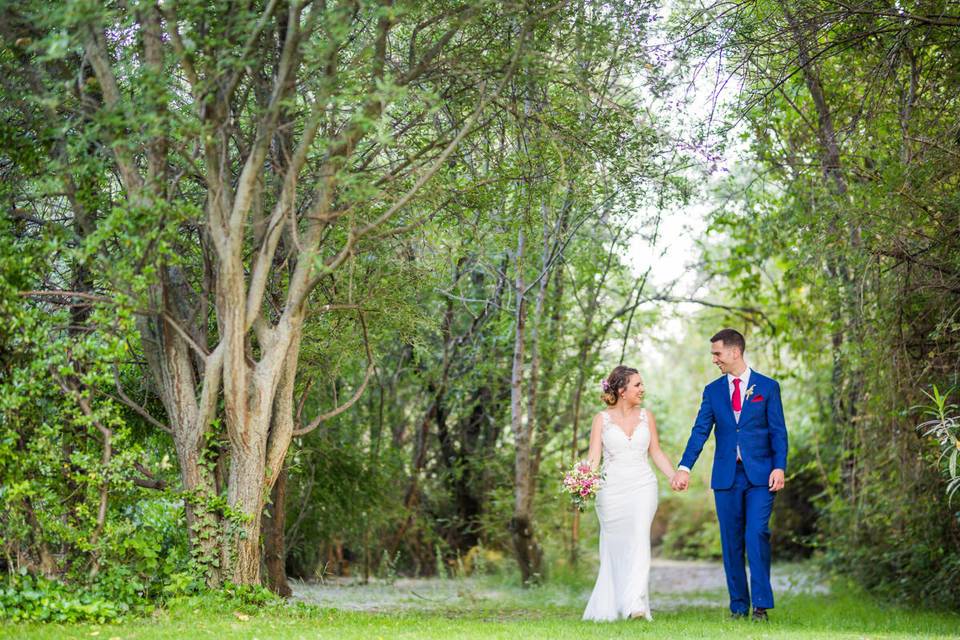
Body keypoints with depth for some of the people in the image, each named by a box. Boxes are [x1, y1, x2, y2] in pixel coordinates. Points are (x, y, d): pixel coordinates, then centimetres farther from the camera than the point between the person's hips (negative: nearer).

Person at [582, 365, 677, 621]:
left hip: (642, 487, 1)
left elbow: (656, 453, 13)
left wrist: (675, 477, -1)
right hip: (611, 489, -1)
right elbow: (594, 458, -3)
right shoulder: (602, 419, 1)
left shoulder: (646, 416, 8)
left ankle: (636, 604, -26)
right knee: (614, 548, 5)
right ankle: (608, 607, 16)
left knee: (639, 538, -18)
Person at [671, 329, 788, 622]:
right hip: (726, 476, 3)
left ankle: (761, 604, -8)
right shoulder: (712, 391, 9)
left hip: (760, 475, -3)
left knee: (757, 535, -13)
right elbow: (700, 432, 2)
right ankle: (738, 606, 11)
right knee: (731, 542, 4)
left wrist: (779, 467, -13)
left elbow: (778, 431, 0)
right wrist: (684, 467, -10)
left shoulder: (768, 387, 3)